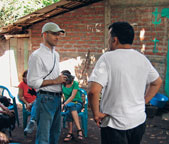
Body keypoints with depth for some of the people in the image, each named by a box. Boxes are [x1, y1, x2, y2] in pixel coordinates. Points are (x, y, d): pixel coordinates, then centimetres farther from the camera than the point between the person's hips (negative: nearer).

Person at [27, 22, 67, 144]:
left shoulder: (56, 54, 14)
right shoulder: (37, 55, -13)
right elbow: (32, 82, -18)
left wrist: (62, 79, 8)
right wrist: (55, 81, -16)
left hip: (57, 97, 9)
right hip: (46, 98, -8)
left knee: (56, 132, 18)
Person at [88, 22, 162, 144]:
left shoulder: (107, 58, -17)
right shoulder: (143, 58, 2)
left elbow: (93, 91, -26)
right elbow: (157, 82, 17)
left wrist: (96, 113, -12)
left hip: (115, 124, -6)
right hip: (139, 121, 6)